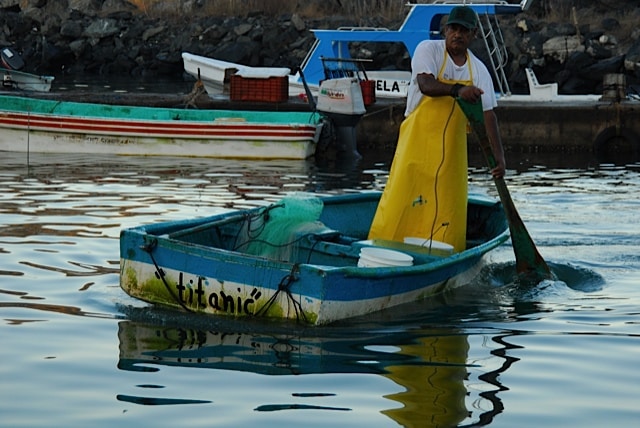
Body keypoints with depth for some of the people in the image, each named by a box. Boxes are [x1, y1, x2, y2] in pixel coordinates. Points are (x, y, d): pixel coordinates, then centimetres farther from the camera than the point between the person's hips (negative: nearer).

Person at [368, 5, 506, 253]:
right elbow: (426, 85, -23)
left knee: (449, 208, 2)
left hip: (452, 147, 4)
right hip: (419, 138, -4)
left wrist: (499, 157, -8)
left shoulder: (479, 70, 6)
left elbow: (488, 115, 2)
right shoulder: (428, 50, -5)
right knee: (403, 199, -7)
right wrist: (457, 90, -41)